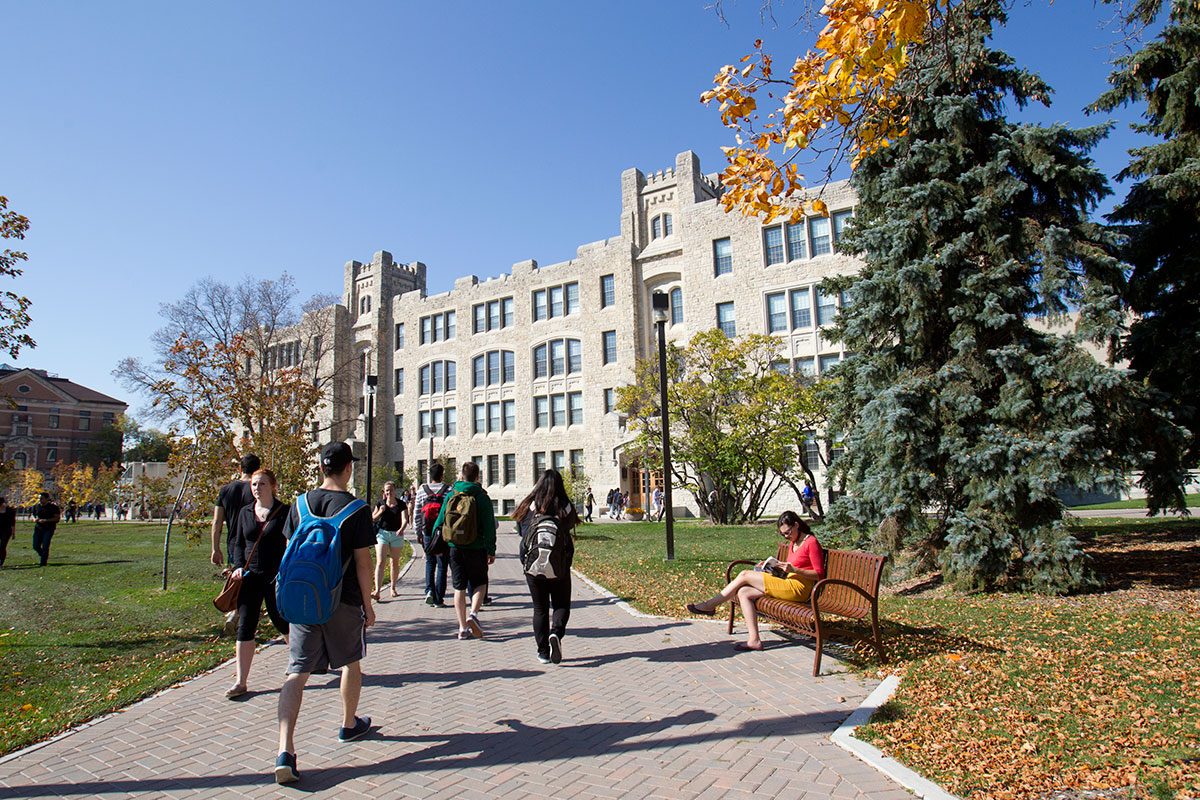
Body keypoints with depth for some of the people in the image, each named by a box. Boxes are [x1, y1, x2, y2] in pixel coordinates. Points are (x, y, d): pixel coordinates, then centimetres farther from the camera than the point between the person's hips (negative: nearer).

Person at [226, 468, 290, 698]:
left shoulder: (285, 511, -6)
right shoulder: (245, 513, 9)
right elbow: (239, 543, 15)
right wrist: (238, 566, -1)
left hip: (277, 576, -4)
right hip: (250, 576, 4)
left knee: (282, 622, 9)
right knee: (245, 627, 1)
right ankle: (240, 681, 6)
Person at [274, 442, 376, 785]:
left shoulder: (300, 504, 2)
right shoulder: (356, 509, -11)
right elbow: (362, 561, -10)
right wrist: (367, 603, 1)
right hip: (343, 601, -3)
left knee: (297, 671, 2)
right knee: (351, 662, 19)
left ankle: (285, 750, -10)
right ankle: (349, 725, 36)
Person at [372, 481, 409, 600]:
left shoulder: (401, 504, -2)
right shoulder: (380, 503, 4)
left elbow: (405, 519, -12)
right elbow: (373, 519, 11)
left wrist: (402, 529, -32)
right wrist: (380, 512, -10)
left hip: (396, 534, 0)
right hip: (382, 533, 0)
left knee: (395, 562, 10)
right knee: (380, 562, -12)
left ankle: (393, 588, 26)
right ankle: (377, 591, -18)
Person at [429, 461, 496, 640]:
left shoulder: (450, 495, 3)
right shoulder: (482, 496, -6)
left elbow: (440, 521, 6)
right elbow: (489, 526, -7)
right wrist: (491, 551, -1)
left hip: (455, 548, 3)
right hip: (476, 548, -3)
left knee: (459, 587, 10)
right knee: (480, 583, 12)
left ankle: (463, 627, 11)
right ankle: (473, 614, -11)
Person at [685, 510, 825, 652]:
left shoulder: (811, 542, -7)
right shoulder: (793, 543, 19)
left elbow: (819, 574, -11)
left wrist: (793, 569, -20)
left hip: (798, 588, -9)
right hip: (788, 586, 9)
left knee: (745, 575, -12)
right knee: (743, 592, -10)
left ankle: (710, 605, -2)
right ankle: (754, 640, -15)